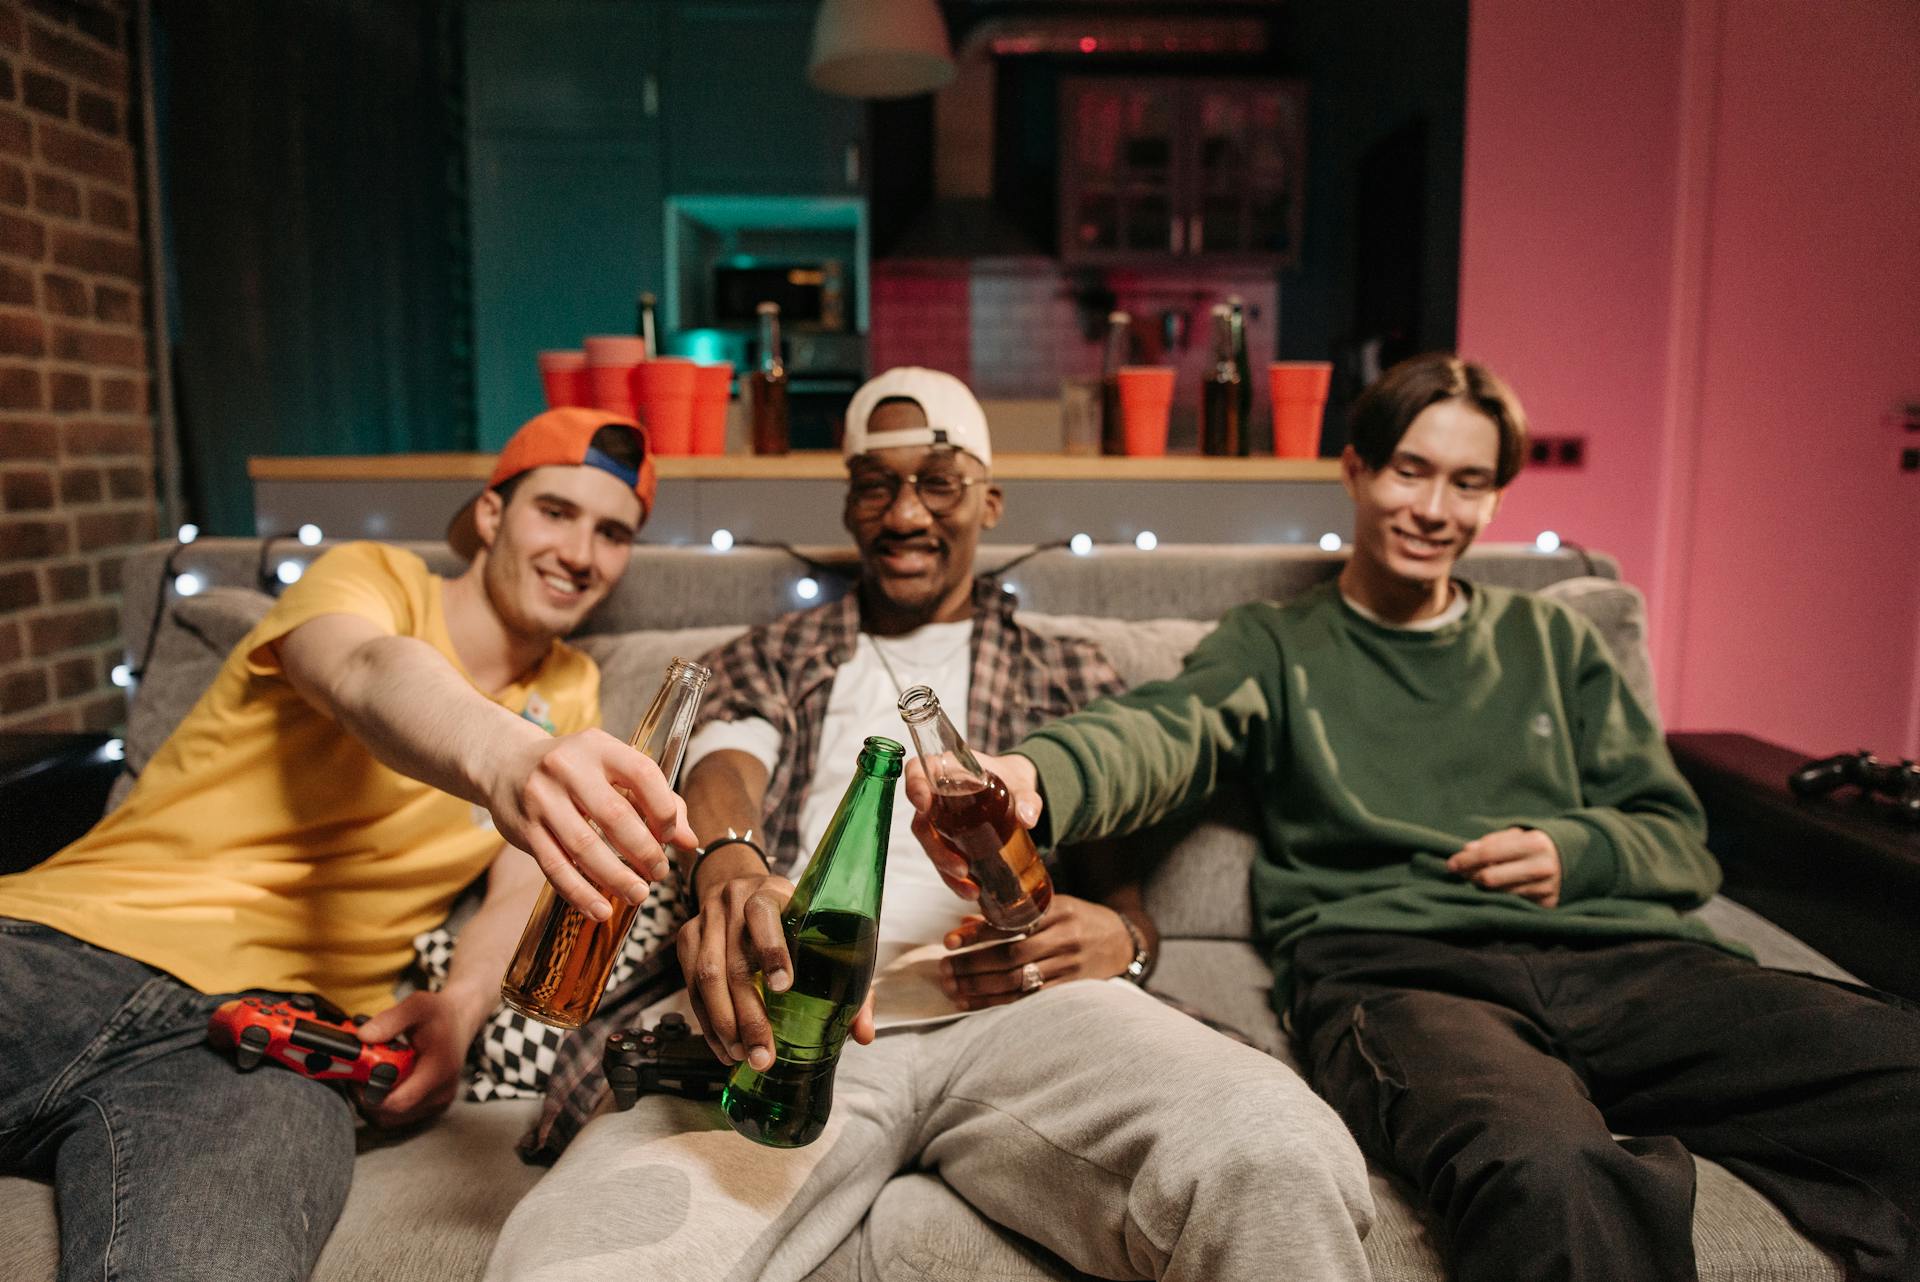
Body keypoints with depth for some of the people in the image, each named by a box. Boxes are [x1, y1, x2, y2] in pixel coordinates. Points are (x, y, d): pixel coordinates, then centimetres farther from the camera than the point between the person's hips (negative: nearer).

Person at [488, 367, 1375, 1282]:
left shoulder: (1071, 678, 27)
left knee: (1276, 1163, -33)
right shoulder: (770, 658, 27)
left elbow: (1129, 886, 22)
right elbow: (724, 768, 6)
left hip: (1014, 1004, 0)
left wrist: (1117, 936, -6)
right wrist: (726, 865, -22)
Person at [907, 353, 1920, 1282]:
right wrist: (1035, 776, -29)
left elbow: (1680, 843, 24)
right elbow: (1169, 729, -6)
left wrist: (1576, 853, 0)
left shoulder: (1552, 643, 26)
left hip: (1612, 955, 4)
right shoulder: (1272, 648, 16)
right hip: (1391, 966, -4)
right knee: (1544, 1182, -38)